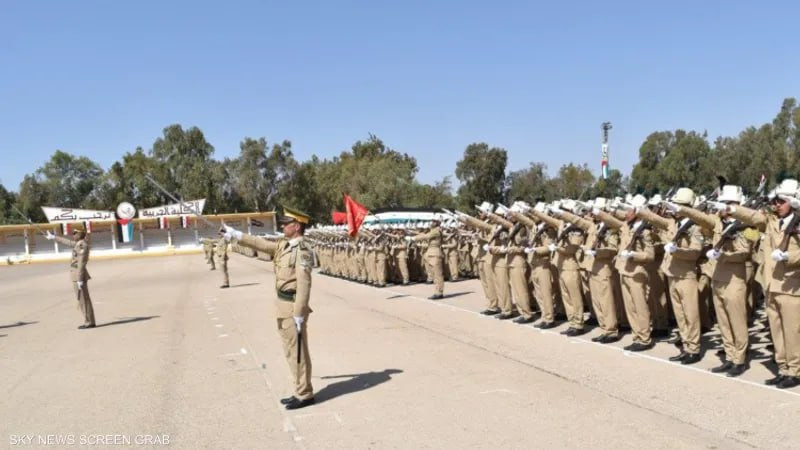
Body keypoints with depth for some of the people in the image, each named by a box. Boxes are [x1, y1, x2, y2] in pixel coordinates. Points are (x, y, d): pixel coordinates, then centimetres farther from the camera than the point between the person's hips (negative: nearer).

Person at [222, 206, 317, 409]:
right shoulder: (284, 245, 9)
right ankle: (301, 391, 26)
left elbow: (303, 285, -22)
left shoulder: (302, 250, -18)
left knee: (297, 351, -1)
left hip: (293, 307, -10)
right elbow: (262, 244, 20)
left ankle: (305, 395, 10)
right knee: (291, 351, 15)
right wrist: (237, 235, 17)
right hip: (283, 306, 10)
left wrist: (299, 314, -23)